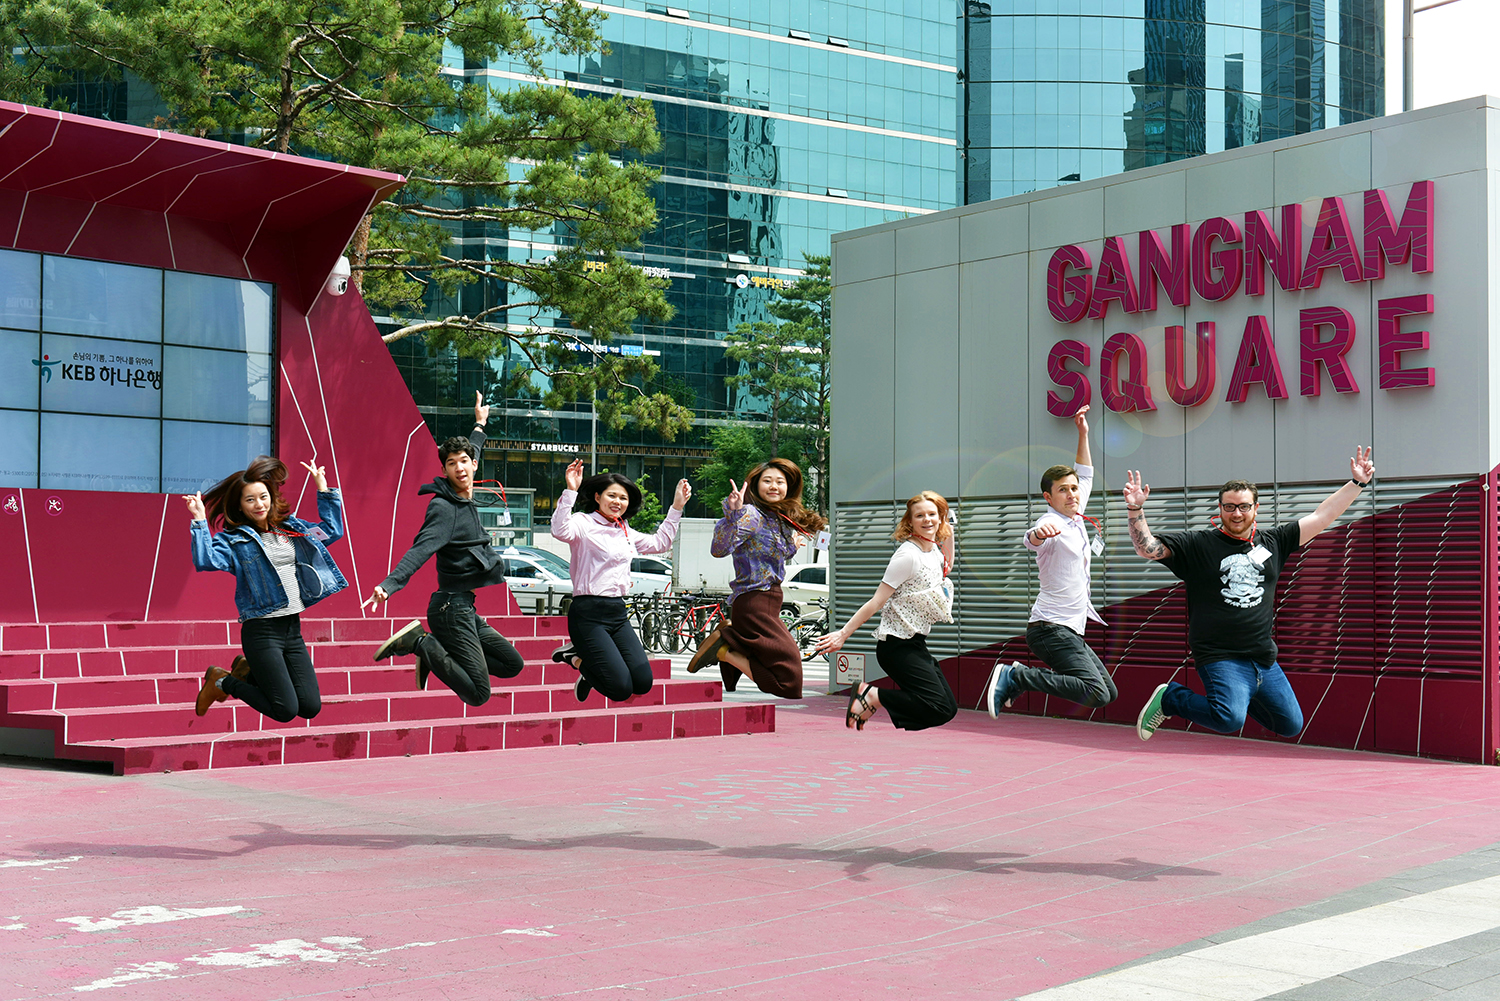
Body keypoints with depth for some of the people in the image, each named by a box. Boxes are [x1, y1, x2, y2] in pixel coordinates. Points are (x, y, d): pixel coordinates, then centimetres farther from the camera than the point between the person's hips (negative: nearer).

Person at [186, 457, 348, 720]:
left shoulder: (291, 529, 13)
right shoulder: (234, 540, -3)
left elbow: (333, 530, 22)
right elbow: (205, 560, -20)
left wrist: (323, 489, 18)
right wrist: (200, 521, -25)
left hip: (293, 629, 6)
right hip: (261, 630, -6)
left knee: (311, 707, 3)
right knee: (286, 711, -9)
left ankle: (249, 672, 25)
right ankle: (223, 681, 14)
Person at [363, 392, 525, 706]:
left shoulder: (466, 500, 12)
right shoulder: (443, 507, -13)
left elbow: (472, 452, 33)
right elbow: (420, 550, -28)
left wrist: (480, 424, 47)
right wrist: (389, 585, -42)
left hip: (466, 610, 9)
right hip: (452, 607, -9)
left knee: (513, 664, 19)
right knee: (478, 695, -14)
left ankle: (437, 653, 14)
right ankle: (419, 642, -6)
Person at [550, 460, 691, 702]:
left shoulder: (626, 532, 17)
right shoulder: (583, 523, -5)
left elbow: (660, 543, 30)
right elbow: (560, 531, -28)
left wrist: (677, 507, 24)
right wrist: (570, 491, -35)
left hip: (619, 613, 8)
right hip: (589, 614, -7)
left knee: (643, 683, -4)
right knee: (621, 688, -16)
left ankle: (585, 658, 18)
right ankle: (576, 658, 12)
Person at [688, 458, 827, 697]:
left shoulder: (780, 520, 15)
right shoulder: (752, 515, -12)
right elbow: (719, 549, -28)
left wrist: (792, 546, 21)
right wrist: (733, 513, -38)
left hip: (770, 603, 9)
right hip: (754, 603, -9)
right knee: (789, 683, -14)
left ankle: (729, 636, 14)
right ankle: (723, 649, -5)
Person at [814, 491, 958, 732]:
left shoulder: (934, 550, 7)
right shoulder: (908, 556, -17)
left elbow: (944, 570, 32)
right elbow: (877, 602, -15)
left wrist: (949, 536, 16)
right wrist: (843, 634, -16)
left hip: (916, 644, 9)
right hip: (897, 646, -9)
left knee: (949, 707, 5)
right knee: (938, 708, -17)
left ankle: (870, 697, 10)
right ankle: (871, 696, -4)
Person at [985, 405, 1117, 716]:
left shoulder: (1075, 519, 14)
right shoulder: (1052, 523, -12)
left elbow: (1085, 477, 31)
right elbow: (1031, 539, -37)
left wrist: (1083, 435, 25)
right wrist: (1037, 534, -60)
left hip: (1070, 631, 10)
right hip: (1051, 629, -10)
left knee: (1110, 692, 12)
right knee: (1096, 694, -25)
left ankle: (1024, 676, 13)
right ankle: (1015, 676, -16)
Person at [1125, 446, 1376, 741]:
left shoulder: (1273, 542, 9)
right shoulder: (1197, 545, -3)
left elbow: (1322, 516, 12)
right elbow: (1147, 548, -9)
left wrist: (1357, 483, 10)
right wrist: (1135, 510, -23)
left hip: (1265, 660, 6)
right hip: (1220, 658, -6)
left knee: (1291, 726, 12)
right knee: (1229, 720, -29)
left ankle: (1238, 696, 36)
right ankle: (1170, 697, -2)